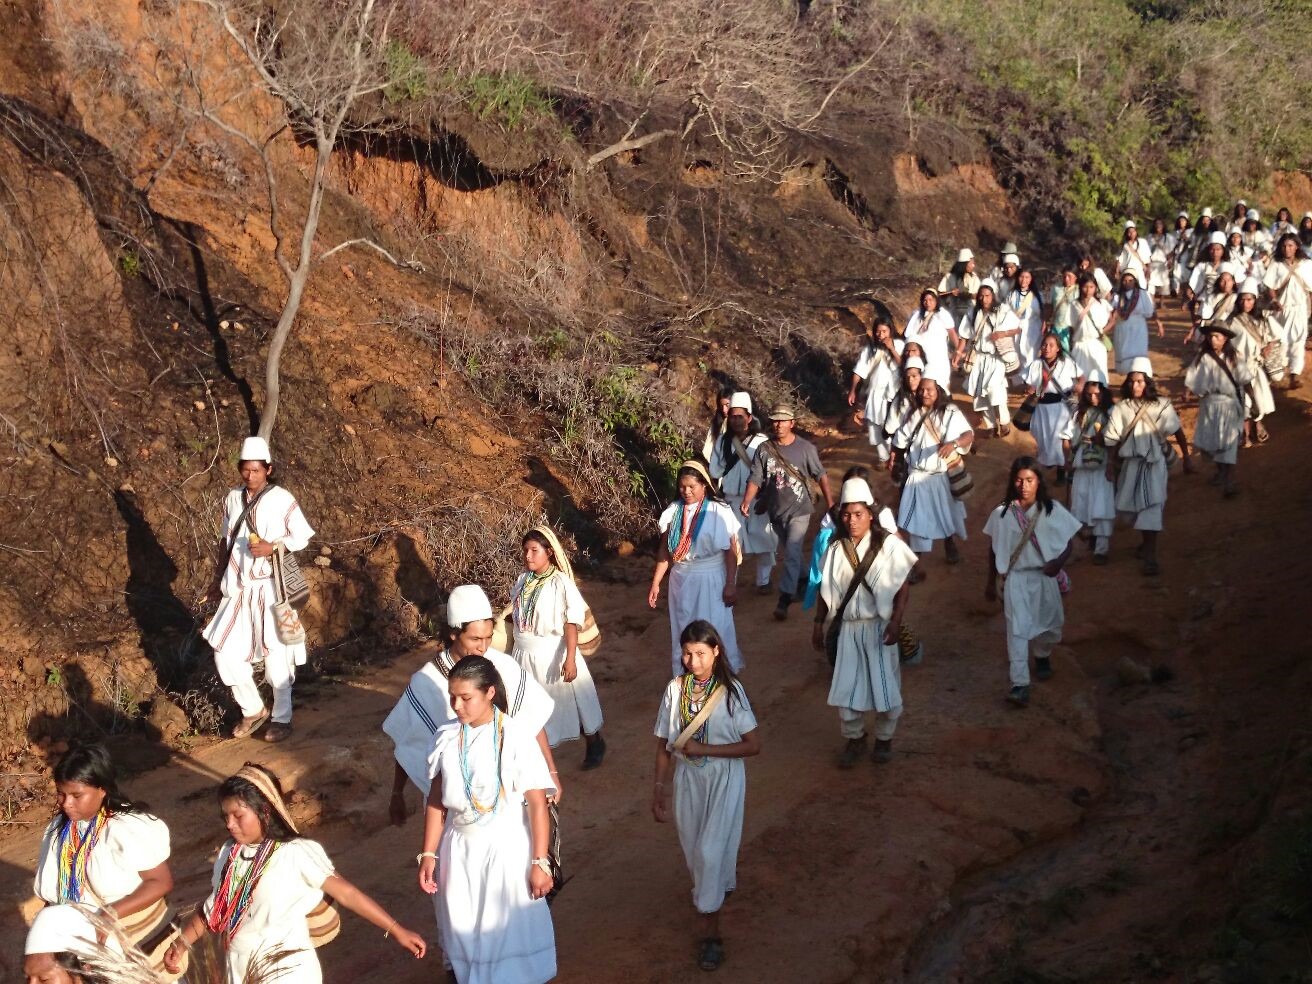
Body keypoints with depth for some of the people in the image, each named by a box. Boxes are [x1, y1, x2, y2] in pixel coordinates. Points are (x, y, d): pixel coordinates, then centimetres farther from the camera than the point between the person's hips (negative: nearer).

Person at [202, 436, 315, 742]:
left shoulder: (282, 499, -9)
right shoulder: (233, 499, 6)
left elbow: (302, 537, -4)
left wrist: (272, 547, -19)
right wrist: (218, 579, 18)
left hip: (271, 588, -5)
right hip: (239, 590, 5)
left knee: (276, 655, 1)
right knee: (226, 653, 1)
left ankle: (282, 718, 18)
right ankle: (253, 710, 22)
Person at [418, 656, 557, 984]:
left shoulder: (516, 738, -16)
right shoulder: (447, 738, -3)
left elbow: (537, 803, -14)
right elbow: (437, 800, 6)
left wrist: (540, 863, -14)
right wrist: (429, 854, 4)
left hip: (507, 851, -4)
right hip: (460, 852, 4)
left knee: (511, 933, 7)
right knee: (464, 935, 15)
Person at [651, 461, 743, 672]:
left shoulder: (719, 512, -13)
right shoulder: (672, 511, -2)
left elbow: (731, 551, -10)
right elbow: (665, 550, 5)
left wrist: (731, 585, -11)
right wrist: (655, 583, 5)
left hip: (711, 580, -4)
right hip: (682, 580, 4)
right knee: (683, 629, 13)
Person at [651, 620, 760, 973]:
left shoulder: (731, 691, -15)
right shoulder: (675, 689, -7)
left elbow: (753, 745, -14)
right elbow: (664, 745, 0)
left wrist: (704, 749, -20)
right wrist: (658, 791, 0)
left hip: (723, 780, -4)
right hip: (687, 778, 4)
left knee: (710, 851, -6)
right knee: (694, 849, 16)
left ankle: (708, 929, 8)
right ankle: (721, 882, 49)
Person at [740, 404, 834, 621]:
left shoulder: (805, 448, -10)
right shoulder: (764, 450, -4)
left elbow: (820, 476, -4)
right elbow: (755, 479, -10)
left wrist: (830, 503, -5)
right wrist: (747, 501, -26)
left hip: (799, 510, -4)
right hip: (776, 510, 4)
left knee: (792, 553, -13)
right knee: (790, 552, 20)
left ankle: (784, 599, -13)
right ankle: (803, 579, 44)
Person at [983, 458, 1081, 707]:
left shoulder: (1052, 510, -8)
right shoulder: (1002, 512, -7)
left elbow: (1070, 539, 0)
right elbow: (993, 549, 3)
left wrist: (1059, 561, -18)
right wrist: (991, 582, 8)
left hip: (1044, 575, 1)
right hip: (1015, 577, -1)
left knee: (1048, 623, 18)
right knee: (1017, 629, -10)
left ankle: (1042, 656, 50)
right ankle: (1020, 684, -12)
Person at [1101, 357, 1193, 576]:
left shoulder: (1161, 406, -8)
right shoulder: (1121, 409, -3)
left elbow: (1178, 432, -4)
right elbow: (1113, 440, 0)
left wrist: (1186, 458, -4)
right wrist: (1111, 466, -2)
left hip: (1154, 462, -3)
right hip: (1130, 463, 3)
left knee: (1151, 507, -11)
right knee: (1136, 508, 15)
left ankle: (1150, 557, -11)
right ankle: (1147, 544, 38)